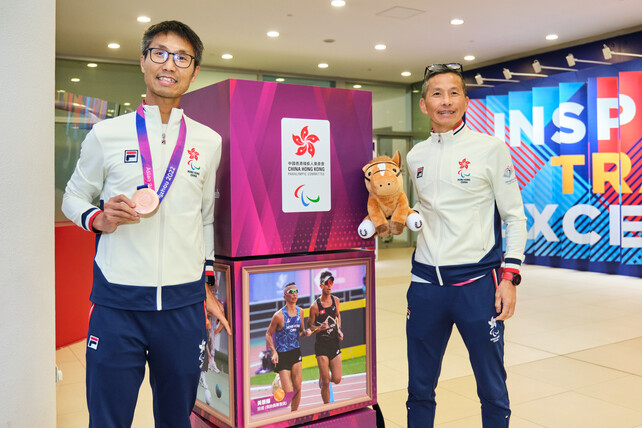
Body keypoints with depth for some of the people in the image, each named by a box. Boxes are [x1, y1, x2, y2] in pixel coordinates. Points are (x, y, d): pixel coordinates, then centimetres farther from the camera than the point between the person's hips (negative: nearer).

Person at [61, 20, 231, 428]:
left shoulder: (209, 142, 7)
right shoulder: (107, 134, 0)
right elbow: (73, 198, 11)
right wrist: (98, 219, -12)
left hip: (184, 303, 2)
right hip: (117, 299, -2)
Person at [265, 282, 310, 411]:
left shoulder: (300, 311, 2)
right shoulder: (279, 315, -16)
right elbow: (268, 334, -6)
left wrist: (305, 332, -7)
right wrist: (273, 351, -18)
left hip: (296, 352, 5)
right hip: (282, 354, -5)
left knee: (298, 389, 7)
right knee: (289, 393, -7)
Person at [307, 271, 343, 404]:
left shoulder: (336, 300, 3)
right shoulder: (315, 306, -12)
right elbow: (309, 326, -3)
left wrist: (339, 329, 9)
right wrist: (320, 328, -21)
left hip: (334, 343, 4)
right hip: (321, 345, -4)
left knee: (337, 379, 1)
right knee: (326, 382, -3)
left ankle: (323, 378, 35)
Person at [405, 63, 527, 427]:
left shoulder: (491, 148, -3)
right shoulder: (416, 156, 9)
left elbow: (514, 216, -3)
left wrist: (509, 276, -9)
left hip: (478, 281, -3)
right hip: (426, 283, 4)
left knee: (492, 388, 10)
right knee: (420, 387, 14)